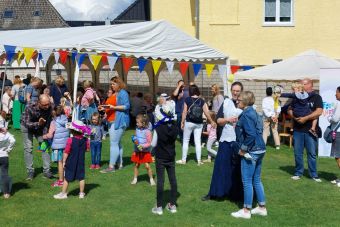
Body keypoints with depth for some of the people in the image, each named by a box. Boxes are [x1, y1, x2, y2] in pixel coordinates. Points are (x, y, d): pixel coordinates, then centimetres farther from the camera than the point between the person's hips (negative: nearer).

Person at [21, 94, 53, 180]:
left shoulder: (49, 108, -27)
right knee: (28, 148, -7)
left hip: (40, 126, 3)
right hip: (26, 126, -3)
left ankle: (47, 171, -2)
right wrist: (38, 124, -50)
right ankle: (30, 171, 1)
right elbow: (27, 123, -33)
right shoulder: (29, 108, -36)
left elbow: (48, 122, -16)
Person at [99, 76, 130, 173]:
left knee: (114, 143, -12)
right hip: (112, 121, 10)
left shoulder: (123, 93, -8)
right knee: (117, 143, 14)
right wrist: (104, 108, 9)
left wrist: (113, 107, -21)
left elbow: (126, 106, -16)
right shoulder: (114, 94, 19)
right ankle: (120, 164, 21)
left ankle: (111, 166, -13)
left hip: (119, 121, -10)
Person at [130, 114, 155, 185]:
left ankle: (151, 179, 9)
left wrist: (143, 146, -26)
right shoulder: (137, 129, 1)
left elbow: (149, 143, -14)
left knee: (147, 166, -5)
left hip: (145, 152, -5)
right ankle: (135, 179, 23)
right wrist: (135, 140, -5)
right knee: (136, 165, 11)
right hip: (137, 151, 5)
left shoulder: (147, 131, -17)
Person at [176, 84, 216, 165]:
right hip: (199, 123, 2)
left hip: (189, 122, -2)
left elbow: (184, 112, -6)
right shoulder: (202, 101, -1)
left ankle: (183, 160, 12)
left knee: (185, 141, 9)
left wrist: (182, 122, 3)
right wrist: (212, 122, 12)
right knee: (198, 142, 7)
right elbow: (207, 113, 0)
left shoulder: (187, 100, -7)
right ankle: (199, 160, 8)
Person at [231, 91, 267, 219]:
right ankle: (262, 208, 23)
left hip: (251, 151, -9)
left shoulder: (246, 115, -17)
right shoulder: (253, 112, 11)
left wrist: (243, 149, -16)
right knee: (256, 180, 16)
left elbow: (251, 135, -24)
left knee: (247, 181, 0)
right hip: (259, 150, 9)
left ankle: (246, 211, 8)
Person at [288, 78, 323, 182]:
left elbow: (319, 111, -13)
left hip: (310, 130, -3)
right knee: (297, 153, 7)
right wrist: (294, 117, -10)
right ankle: (298, 173, 17)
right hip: (298, 130, 3)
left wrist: (305, 118, -19)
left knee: (312, 153, 2)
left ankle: (314, 175, 11)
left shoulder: (316, 97, 0)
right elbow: (290, 110, 11)